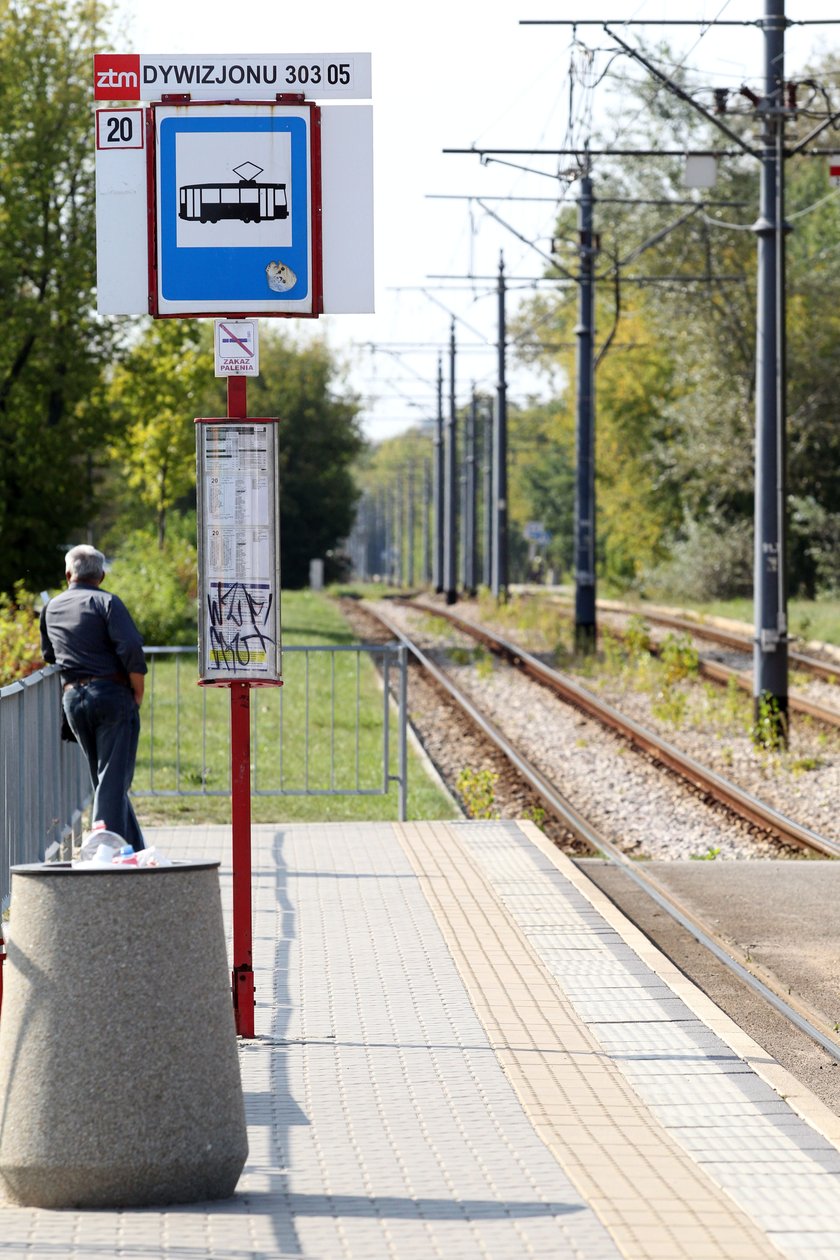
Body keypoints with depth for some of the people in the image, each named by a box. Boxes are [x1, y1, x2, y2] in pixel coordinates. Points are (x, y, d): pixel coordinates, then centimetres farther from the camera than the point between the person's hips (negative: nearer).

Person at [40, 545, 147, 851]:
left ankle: (137, 851, 18)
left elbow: (49, 655, 27)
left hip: (72, 699, 5)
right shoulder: (106, 602, -3)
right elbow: (131, 649, -14)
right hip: (112, 694, -5)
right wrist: (138, 693, -5)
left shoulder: (50, 609, 15)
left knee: (103, 778, 15)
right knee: (113, 780, -7)